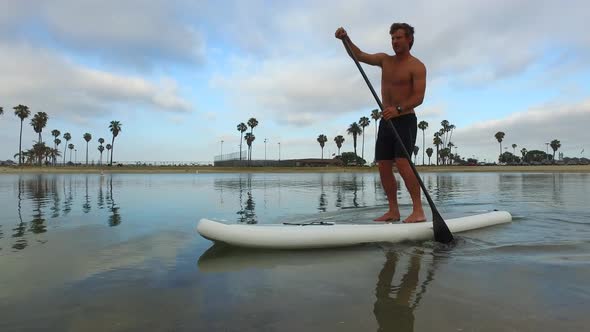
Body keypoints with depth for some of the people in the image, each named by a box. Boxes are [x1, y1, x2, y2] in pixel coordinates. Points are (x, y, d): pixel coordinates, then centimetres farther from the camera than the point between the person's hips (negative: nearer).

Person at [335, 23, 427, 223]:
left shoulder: (417, 66, -4)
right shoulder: (385, 60, 14)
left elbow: (419, 97, -16)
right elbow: (359, 55, 7)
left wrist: (398, 109, -32)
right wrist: (345, 39, -10)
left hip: (405, 120, -6)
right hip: (386, 121, 6)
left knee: (402, 162, -21)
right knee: (383, 166, 1)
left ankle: (418, 210, -16)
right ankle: (393, 211, 8)